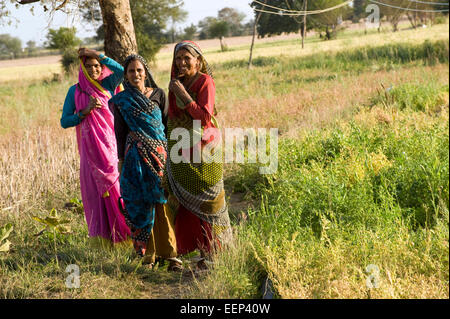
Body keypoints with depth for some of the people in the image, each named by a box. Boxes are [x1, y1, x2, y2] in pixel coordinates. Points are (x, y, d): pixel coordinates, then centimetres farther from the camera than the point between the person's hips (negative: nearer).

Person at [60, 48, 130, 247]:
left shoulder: (108, 84, 6)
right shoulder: (75, 91, 6)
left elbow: (121, 71, -14)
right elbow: (64, 121, 3)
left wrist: (98, 55, -12)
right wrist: (85, 111, -11)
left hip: (112, 146, 0)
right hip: (91, 149, 0)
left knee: (117, 190, -3)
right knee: (96, 191, 0)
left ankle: (122, 235, 6)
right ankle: (100, 241, 6)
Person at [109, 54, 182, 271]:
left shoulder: (158, 94, 7)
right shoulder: (121, 101, 5)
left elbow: (168, 124, 8)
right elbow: (120, 133, 8)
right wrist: (121, 160, 6)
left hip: (160, 154, 0)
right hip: (136, 156, 0)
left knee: (164, 203, -4)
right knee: (141, 205, 2)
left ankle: (170, 253, 2)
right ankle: (148, 252, 12)